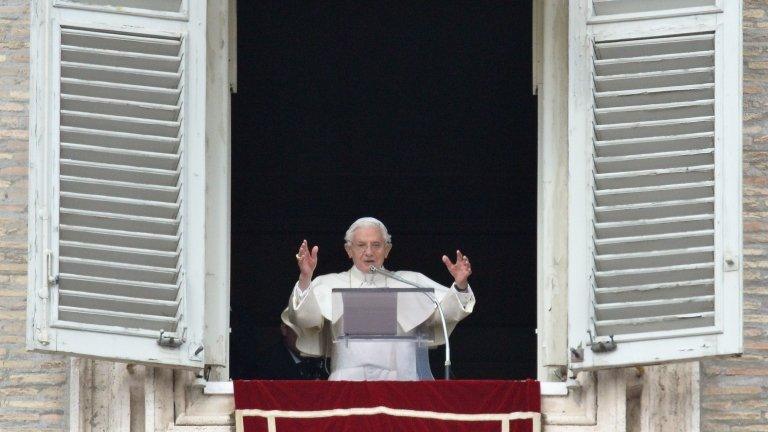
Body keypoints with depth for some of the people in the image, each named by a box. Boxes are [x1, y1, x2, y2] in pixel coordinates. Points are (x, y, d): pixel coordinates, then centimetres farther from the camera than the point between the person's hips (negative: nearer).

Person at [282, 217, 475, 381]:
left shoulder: (410, 283, 19)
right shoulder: (330, 284, 16)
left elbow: (447, 308, 10)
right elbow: (304, 317, 0)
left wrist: (460, 285, -10)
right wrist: (305, 279, -17)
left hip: (399, 380, 1)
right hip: (348, 382, -1)